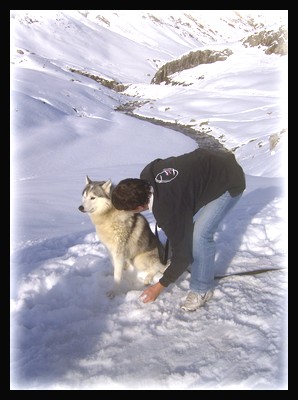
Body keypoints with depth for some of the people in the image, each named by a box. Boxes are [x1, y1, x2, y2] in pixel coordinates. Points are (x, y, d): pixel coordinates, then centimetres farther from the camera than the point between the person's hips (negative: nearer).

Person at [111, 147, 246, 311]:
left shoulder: (169, 211, -33)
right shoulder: (147, 174, -15)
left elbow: (182, 254, -22)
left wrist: (158, 287, -7)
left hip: (230, 182, -9)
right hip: (211, 161, 9)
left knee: (200, 234, -15)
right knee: (186, 223, 11)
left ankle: (202, 289, 6)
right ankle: (195, 260, 35)